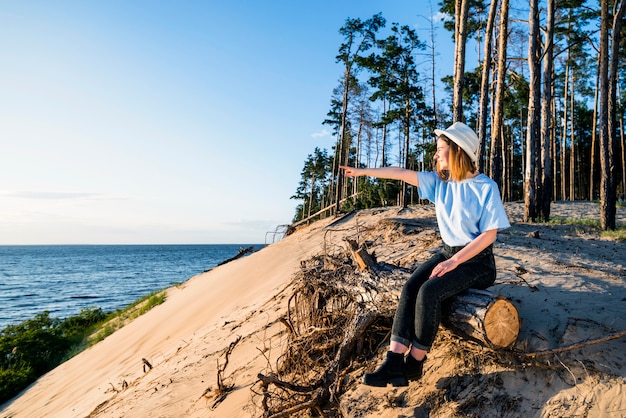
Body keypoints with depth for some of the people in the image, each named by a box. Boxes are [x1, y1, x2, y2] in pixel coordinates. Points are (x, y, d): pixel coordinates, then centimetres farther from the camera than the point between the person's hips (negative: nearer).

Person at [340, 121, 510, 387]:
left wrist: (454, 261, -23)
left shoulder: (486, 187, -12)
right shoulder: (439, 181, 5)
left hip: (477, 260, -5)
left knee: (429, 291, -29)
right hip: (448, 253, 6)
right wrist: (363, 171, 5)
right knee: (410, 287, -20)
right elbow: (402, 173, 3)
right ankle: (394, 362, -24)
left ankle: (414, 364, -14)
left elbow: (489, 235, -15)